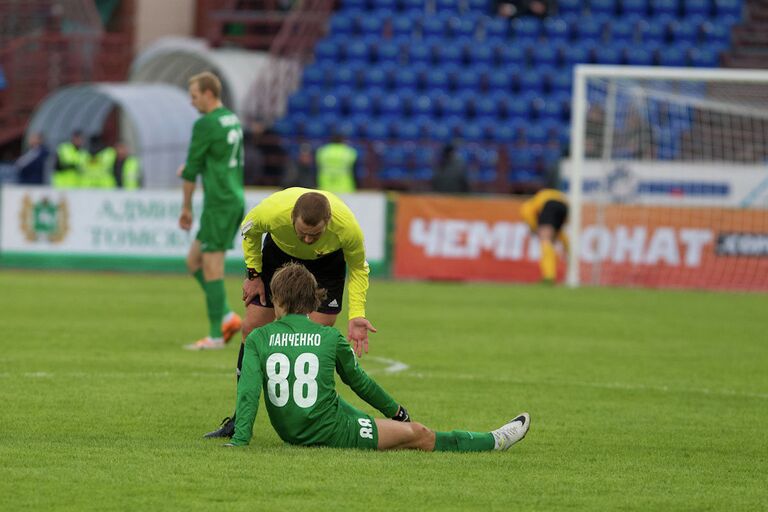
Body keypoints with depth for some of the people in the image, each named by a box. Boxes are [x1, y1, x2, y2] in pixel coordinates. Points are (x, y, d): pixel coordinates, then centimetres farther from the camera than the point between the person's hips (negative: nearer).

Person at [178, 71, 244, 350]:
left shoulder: (205, 125, -12)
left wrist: (186, 207, 2)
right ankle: (227, 317, 8)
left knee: (211, 267, -5)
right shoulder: (233, 120, 15)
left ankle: (216, 334, -4)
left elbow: (191, 171, -8)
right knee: (194, 261, 14)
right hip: (236, 200, 9)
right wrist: (191, 167, 13)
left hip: (218, 202, -9)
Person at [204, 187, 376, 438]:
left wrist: (356, 315, -24)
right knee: (252, 329, -1)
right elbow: (249, 231, -11)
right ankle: (240, 419, 10)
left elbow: (358, 268, -16)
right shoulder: (271, 212, -39)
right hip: (279, 252, 1)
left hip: (327, 263, -1)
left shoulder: (348, 227, -39)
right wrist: (253, 274, -7)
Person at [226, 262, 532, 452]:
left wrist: (239, 440, -15)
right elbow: (359, 381, 7)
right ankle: (493, 442, 28)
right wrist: (396, 411, 22)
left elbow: (247, 391, -15)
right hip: (331, 433, -4)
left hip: (289, 434, 4)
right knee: (418, 435, 13)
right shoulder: (329, 338, -6)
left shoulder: (258, 339, -4)